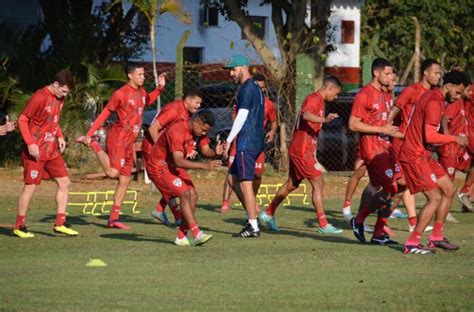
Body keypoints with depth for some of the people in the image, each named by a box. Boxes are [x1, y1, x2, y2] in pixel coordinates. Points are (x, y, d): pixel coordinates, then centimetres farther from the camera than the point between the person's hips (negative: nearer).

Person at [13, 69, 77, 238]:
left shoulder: (60, 99, 9)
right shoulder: (39, 97, -17)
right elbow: (22, 120, -14)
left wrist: (60, 136, 7)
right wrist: (30, 143, -21)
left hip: (52, 151, 8)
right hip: (36, 151, -8)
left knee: (64, 182, 4)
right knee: (31, 185, -4)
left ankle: (60, 223, 8)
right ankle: (19, 227, 5)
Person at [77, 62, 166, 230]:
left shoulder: (141, 91, 9)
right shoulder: (120, 94, -13)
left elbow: (147, 101, 33)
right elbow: (104, 114, -10)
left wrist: (159, 88, 17)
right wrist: (89, 134, -12)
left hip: (129, 142, 8)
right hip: (117, 138, -8)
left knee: (125, 179, 8)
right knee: (113, 172, -21)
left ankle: (114, 218, 14)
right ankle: (93, 144, 2)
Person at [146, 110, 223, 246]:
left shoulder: (197, 129, -4)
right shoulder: (176, 131, -31)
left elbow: (205, 150, 1)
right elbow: (179, 161, -38)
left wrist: (215, 153, -23)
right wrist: (205, 166, -44)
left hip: (174, 167, 9)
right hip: (159, 167, -9)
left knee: (193, 195, -4)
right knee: (185, 194, -22)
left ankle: (181, 237, 0)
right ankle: (197, 235, -24)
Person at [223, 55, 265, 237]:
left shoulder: (247, 89, -12)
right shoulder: (256, 89, 18)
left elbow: (241, 118, -17)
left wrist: (229, 141, -14)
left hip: (247, 142, -10)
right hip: (256, 141, 10)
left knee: (245, 183, -7)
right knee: (233, 178, 16)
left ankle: (253, 227, -7)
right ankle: (252, 218, 14)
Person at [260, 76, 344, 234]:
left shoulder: (319, 101, 18)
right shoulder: (314, 99, -14)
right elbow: (306, 115, -35)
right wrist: (324, 119, -50)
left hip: (299, 150, 10)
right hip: (301, 150, -10)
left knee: (291, 185, 18)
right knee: (318, 183, -11)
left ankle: (268, 214, 30)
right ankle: (323, 225, -12)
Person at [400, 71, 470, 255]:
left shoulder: (434, 97, 14)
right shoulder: (434, 102, -18)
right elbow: (430, 136, -25)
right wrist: (454, 139, -13)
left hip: (424, 155, 11)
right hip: (415, 155, -11)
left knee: (449, 190, 12)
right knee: (435, 197, -12)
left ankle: (436, 237, 17)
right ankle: (412, 244, -9)